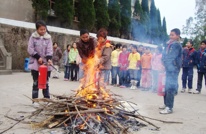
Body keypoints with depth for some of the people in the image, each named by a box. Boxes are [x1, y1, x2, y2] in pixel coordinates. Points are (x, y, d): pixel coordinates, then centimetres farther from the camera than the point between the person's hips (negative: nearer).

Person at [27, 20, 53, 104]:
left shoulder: (48, 37, 2)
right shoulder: (33, 37, -2)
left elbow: (50, 49, -3)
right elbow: (30, 49, -5)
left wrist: (49, 58, -19)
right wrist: (38, 57, -13)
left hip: (46, 63, 2)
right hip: (35, 63, -1)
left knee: (46, 82, 9)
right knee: (36, 82, 6)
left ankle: (47, 99, 16)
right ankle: (35, 100, 12)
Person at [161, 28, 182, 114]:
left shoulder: (176, 45, -11)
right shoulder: (170, 44, 15)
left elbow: (171, 58, -16)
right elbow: (164, 56, 17)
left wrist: (164, 59, -3)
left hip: (173, 69, -9)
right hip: (168, 69, 9)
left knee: (170, 88, -9)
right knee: (167, 87, 15)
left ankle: (169, 108, -6)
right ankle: (166, 104, 26)